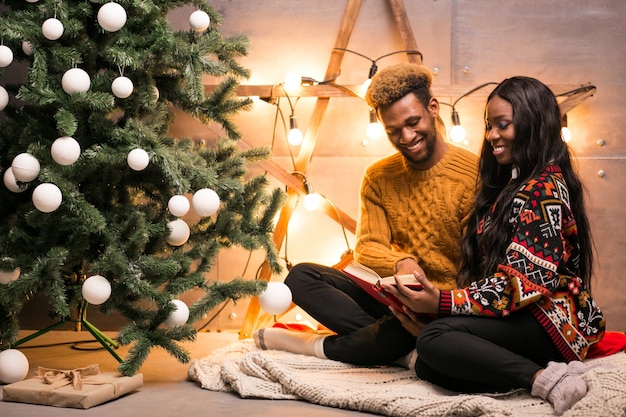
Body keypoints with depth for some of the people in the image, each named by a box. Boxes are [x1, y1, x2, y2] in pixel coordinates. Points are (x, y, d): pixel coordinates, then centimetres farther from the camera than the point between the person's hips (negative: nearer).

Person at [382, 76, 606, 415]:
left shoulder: (544, 189, -11)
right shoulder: (509, 185, 18)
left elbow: (525, 282, -20)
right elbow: (484, 267, 14)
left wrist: (443, 303, -20)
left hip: (550, 322, -9)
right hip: (525, 320, 9)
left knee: (434, 339, -27)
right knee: (427, 367, -12)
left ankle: (543, 379, -26)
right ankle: (542, 372, -15)